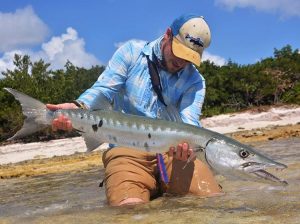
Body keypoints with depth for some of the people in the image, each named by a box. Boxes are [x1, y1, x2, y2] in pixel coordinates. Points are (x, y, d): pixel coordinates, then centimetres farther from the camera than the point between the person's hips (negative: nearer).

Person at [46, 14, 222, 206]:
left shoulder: (194, 81, 5)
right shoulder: (132, 52, 3)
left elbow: (189, 122, -10)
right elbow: (104, 88, -6)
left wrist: (185, 144, -35)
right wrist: (79, 106, -29)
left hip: (173, 151, 3)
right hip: (128, 149, -2)